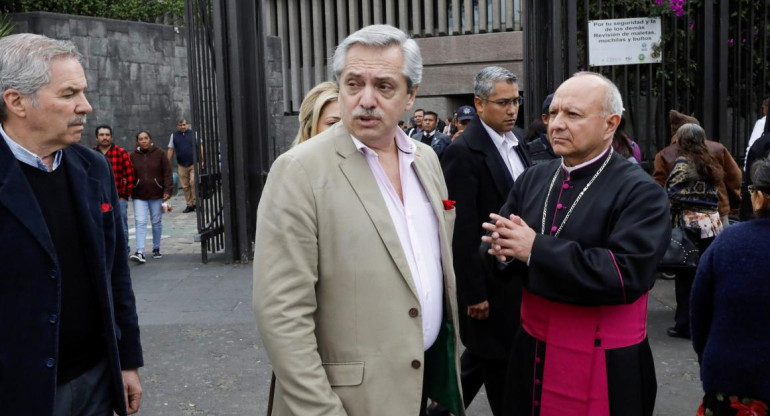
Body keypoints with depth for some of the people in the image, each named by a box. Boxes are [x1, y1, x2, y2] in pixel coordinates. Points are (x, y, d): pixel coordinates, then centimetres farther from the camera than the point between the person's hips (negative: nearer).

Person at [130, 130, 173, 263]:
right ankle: (140, 252, -13)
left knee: (156, 222, 10)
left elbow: (167, 173, -2)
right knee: (140, 222, -9)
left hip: (157, 194, 0)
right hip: (139, 195, 0)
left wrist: (168, 190, -9)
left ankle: (156, 249, 25)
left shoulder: (159, 153, -1)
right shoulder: (133, 156, 3)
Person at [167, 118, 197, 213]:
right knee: (185, 186, 2)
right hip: (181, 165, 2)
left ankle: (195, 203, -4)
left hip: (194, 163, -2)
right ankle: (189, 205, 10)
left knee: (194, 182, -16)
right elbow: (171, 150, 11)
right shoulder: (174, 135, 9)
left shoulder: (193, 133, 4)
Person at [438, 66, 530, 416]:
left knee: (482, 356, 20)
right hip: (489, 281, -8)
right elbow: (462, 230, -19)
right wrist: (474, 293, -19)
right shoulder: (463, 151, -17)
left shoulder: (514, 144, 9)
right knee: (498, 362, 6)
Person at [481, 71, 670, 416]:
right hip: (531, 351, 5)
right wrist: (504, 250, -18)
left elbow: (626, 274, -25)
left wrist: (536, 249, -24)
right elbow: (494, 247, 6)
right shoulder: (532, 179, 5)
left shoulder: (641, 192, -12)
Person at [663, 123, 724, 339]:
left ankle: (685, 325, 5)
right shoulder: (708, 162, 12)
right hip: (712, 223, 7)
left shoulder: (682, 163, -9)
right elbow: (713, 195, 15)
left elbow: (672, 196, -12)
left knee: (686, 277, 0)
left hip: (690, 224, -7)